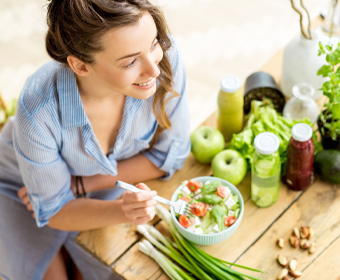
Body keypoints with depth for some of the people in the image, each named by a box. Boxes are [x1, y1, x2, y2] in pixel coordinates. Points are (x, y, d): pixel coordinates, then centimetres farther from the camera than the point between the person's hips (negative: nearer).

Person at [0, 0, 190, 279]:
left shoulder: (166, 56, -32)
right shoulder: (40, 111, -39)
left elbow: (170, 155, -16)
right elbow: (55, 211, -21)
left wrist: (79, 185, -20)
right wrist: (121, 211, -41)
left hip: (107, 182, 3)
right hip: (25, 188, -2)